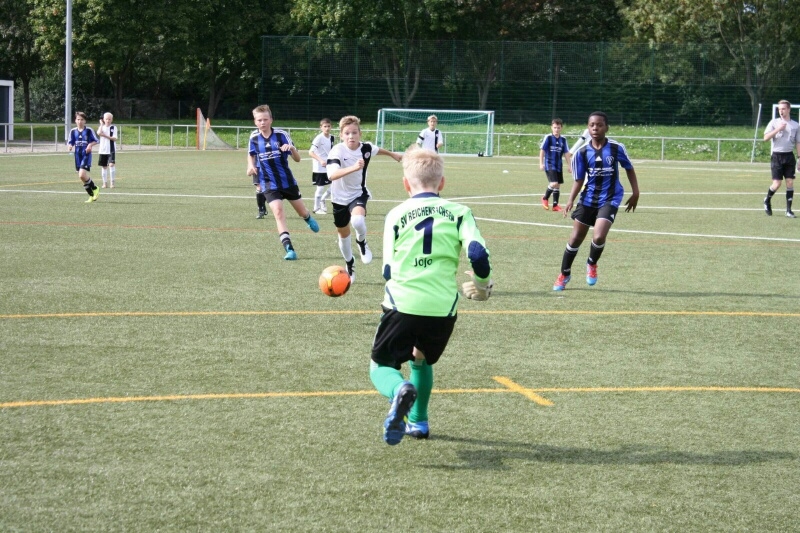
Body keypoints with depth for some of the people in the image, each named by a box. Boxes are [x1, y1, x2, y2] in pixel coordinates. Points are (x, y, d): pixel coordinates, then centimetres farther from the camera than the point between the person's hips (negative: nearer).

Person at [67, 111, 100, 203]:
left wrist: (90, 145, -15)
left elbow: (96, 140, 3)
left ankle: (95, 188, 4)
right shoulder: (73, 131, 5)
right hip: (77, 155, 5)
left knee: (82, 175, -20)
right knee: (82, 176, 6)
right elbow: (70, 142, 11)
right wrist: (70, 146, -11)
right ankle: (92, 195, 19)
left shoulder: (89, 130, -5)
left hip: (86, 155, -5)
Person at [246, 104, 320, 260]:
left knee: (301, 211, 16)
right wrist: (251, 165, -4)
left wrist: (292, 148, -33)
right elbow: (251, 155, 17)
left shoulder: (282, 135, -12)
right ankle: (289, 249, -21)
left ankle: (309, 219, 54)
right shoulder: (254, 137, -5)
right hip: (269, 184, 0)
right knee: (278, 212, -20)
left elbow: (297, 159, -11)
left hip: (288, 181, 0)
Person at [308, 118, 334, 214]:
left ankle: (322, 200, 26)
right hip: (319, 168, -7)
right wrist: (320, 160, -32)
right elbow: (311, 152, -21)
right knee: (320, 187, -1)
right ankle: (317, 208, 14)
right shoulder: (319, 138, -15)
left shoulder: (331, 138, 6)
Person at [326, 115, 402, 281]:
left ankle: (362, 242, 4)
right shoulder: (337, 151, -26)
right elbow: (331, 175, -44)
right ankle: (349, 264, 43)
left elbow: (377, 150, 14)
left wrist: (393, 154, 33)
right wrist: (353, 167, -57)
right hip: (340, 198, -1)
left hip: (358, 194, 1)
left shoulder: (366, 148, -13)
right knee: (343, 233, 15)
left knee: (358, 221, -31)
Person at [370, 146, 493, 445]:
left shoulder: (396, 215, 6)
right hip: (443, 309, 2)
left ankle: (400, 391, -21)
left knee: (381, 365, 12)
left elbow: (388, 270, 6)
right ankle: (418, 422, 33)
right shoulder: (458, 212, 6)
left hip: (402, 304, -2)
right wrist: (482, 285, 11)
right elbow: (478, 253, -8)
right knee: (421, 359, 31)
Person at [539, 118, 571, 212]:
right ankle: (545, 198, 6)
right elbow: (542, 150, -4)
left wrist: (569, 166, 9)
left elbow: (566, 153, 11)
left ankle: (555, 205, 14)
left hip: (558, 166, 5)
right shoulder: (548, 137, -7)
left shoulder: (563, 140, 5)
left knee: (558, 185, 7)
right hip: (549, 165, -5)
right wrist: (541, 163, -10)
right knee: (554, 183, -18)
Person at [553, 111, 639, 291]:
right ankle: (564, 274, 29)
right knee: (576, 238, 8)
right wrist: (571, 200, -16)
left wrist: (635, 192, 2)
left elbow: (629, 168, 5)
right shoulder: (582, 152, -6)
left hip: (609, 199, -2)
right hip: (588, 199, 2)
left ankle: (592, 264, 13)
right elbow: (579, 180, -1)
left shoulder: (616, 148, -10)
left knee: (599, 237, -20)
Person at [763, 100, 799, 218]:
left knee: (790, 183, -3)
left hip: (789, 156, 2)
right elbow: (765, 137, -8)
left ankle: (789, 210, 3)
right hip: (777, 156, -2)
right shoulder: (774, 122, 2)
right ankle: (767, 201, 21)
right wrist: (778, 129, -18)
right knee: (777, 184, -7)